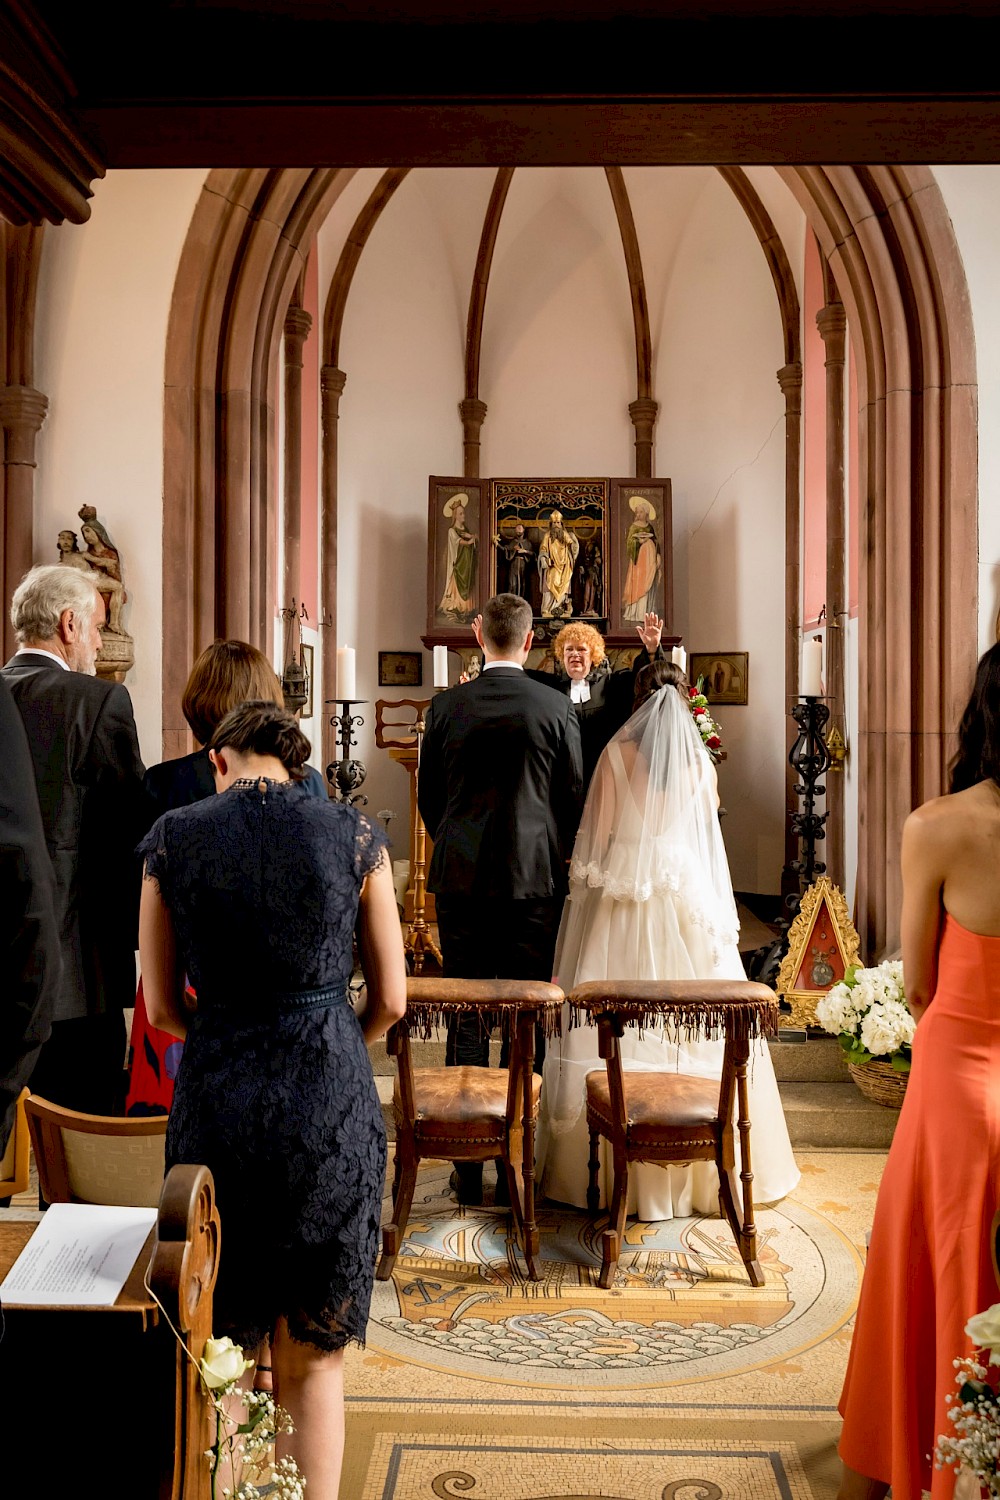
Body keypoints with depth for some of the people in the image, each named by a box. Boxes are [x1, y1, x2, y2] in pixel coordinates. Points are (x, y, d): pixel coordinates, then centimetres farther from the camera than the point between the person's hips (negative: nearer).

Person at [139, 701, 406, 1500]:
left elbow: (162, 1007, 2)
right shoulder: (355, 834, -4)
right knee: (317, 1358, 17)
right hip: (332, 1105, 0)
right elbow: (390, 1000, 0)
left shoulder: (171, 839, -2)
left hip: (215, 1103, 1)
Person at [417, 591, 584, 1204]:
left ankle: (468, 1162, 12)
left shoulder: (447, 705, 0)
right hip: (535, 877, -1)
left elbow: (428, 795, 7)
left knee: (467, 1018, 7)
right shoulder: (557, 707, -4)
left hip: (461, 876, 1)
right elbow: (574, 797, 2)